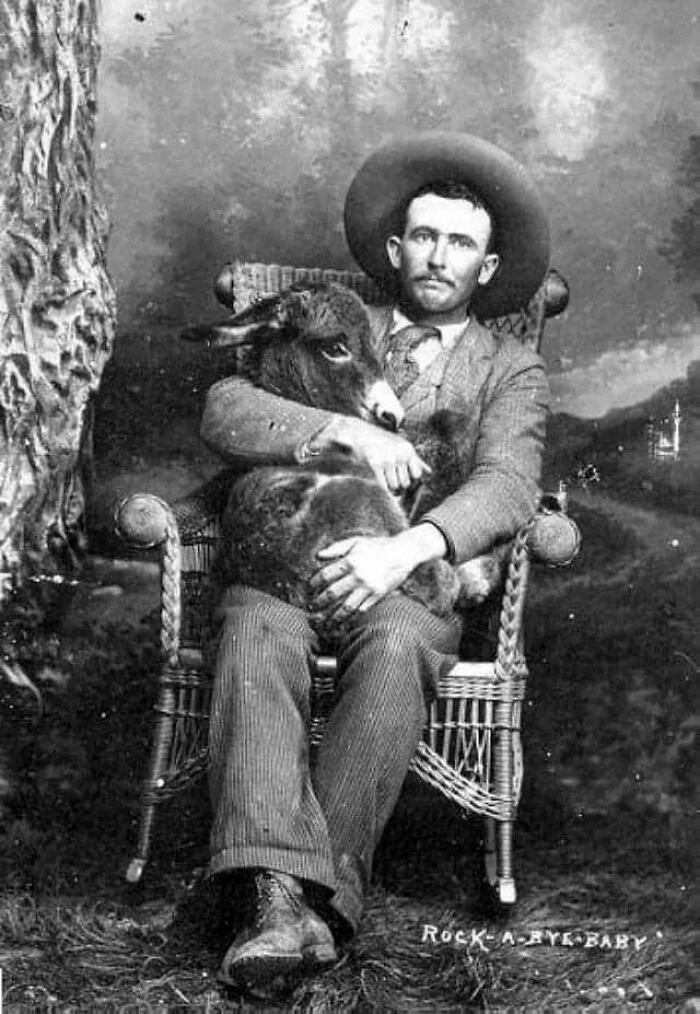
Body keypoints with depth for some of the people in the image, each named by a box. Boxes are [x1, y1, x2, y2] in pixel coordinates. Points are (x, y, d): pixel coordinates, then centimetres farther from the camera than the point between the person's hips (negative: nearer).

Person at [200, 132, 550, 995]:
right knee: (256, 633, -32)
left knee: (396, 644, -35)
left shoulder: (510, 370, 14)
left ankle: (320, 890, -30)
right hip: (284, 558, 1)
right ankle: (284, 898, -39)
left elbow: (506, 486, -6)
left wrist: (404, 550, -26)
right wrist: (345, 429, -16)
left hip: (419, 576, -1)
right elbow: (224, 412, 1)